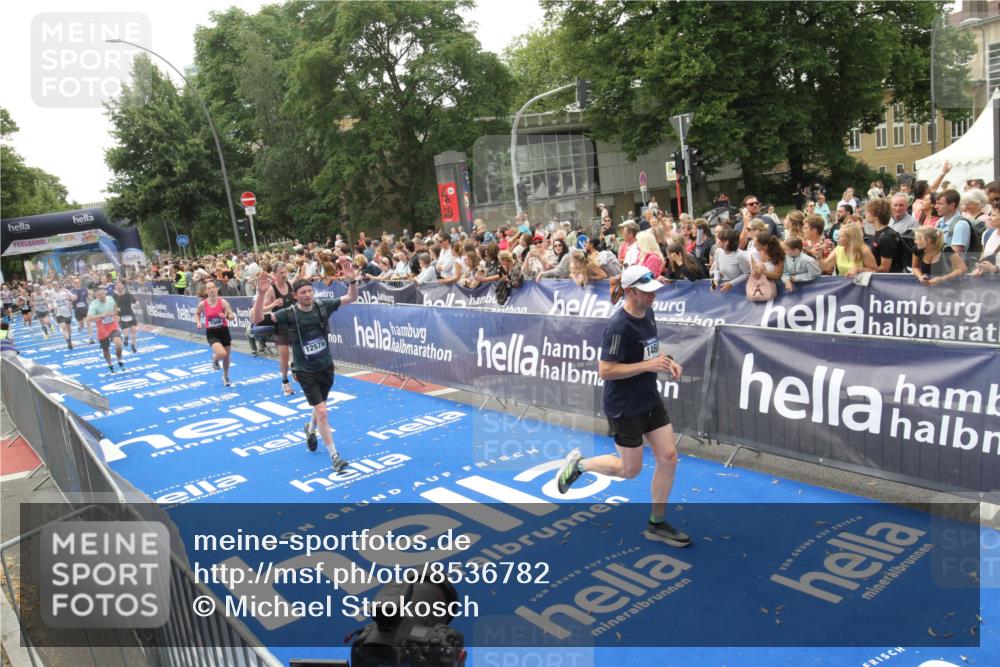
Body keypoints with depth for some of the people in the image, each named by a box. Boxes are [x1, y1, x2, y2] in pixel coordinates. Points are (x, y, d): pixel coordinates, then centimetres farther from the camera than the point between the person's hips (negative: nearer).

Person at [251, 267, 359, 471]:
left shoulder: (322, 306, -7)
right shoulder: (289, 313, -15)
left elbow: (352, 298, -3)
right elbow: (257, 319, -23)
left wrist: (352, 280, -23)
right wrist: (261, 293, -37)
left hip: (326, 367, 4)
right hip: (305, 371, -4)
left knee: (320, 407, 23)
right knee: (322, 412, -11)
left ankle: (310, 429, 57)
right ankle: (334, 456, 1)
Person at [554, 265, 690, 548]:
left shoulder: (647, 313, 4)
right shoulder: (619, 326, -24)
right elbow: (605, 371, -25)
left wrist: (666, 361, 2)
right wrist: (647, 365, -26)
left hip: (651, 399, 8)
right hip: (624, 407, -8)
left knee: (668, 457, 5)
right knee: (630, 469, 5)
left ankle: (656, 524, 20)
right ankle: (579, 463, 29)